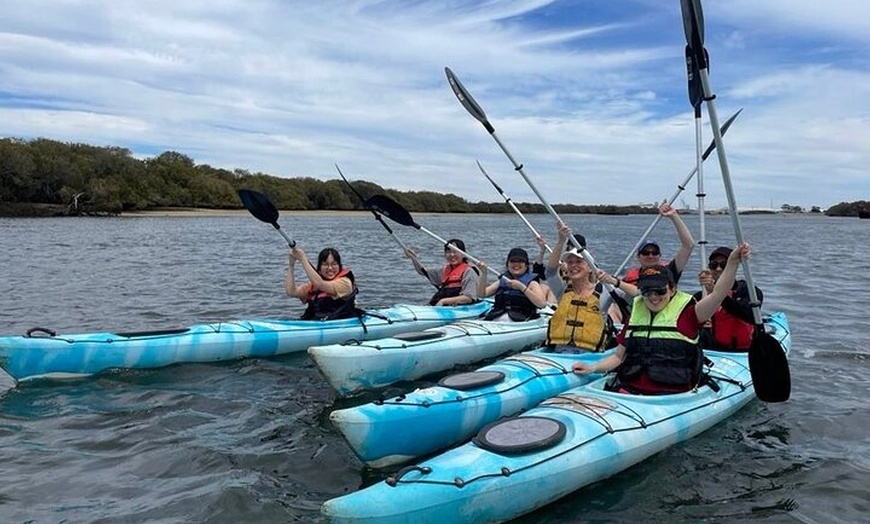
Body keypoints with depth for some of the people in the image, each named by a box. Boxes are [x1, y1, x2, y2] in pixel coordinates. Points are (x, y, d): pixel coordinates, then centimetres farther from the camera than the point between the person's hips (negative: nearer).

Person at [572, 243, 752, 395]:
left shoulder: (686, 314, 3)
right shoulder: (636, 316, 16)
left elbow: (717, 295, -13)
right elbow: (619, 356, 21)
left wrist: (732, 262, -26)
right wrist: (592, 368, 5)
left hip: (670, 394, -3)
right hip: (628, 388, 4)